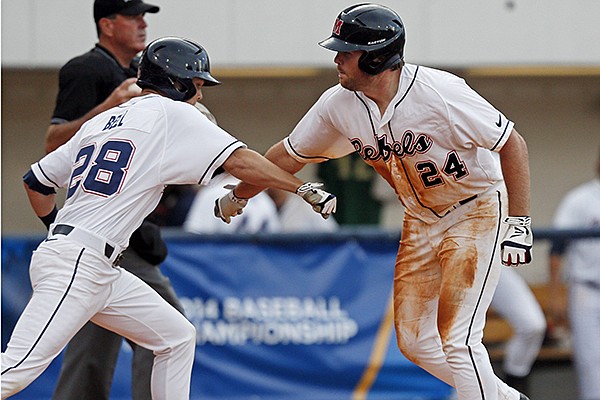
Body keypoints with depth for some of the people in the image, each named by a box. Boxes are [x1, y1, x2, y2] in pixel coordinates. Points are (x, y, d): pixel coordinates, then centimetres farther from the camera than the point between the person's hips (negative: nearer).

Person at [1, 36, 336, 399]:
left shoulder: (101, 121, 20)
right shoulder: (172, 114, -1)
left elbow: (37, 181, 24)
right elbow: (239, 162, -11)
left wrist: (58, 229, 34)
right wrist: (306, 189, -7)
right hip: (77, 266, -10)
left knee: (177, 338, 13)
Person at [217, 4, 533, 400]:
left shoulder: (439, 93, -27)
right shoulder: (338, 104, -9)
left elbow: (513, 144, -21)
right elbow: (290, 155, 8)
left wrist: (519, 225, -25)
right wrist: (236, 196, 15)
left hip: (477, 209, -7)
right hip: (421, 220, 7)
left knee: (456, 339, -17)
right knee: (415, 341, 7)